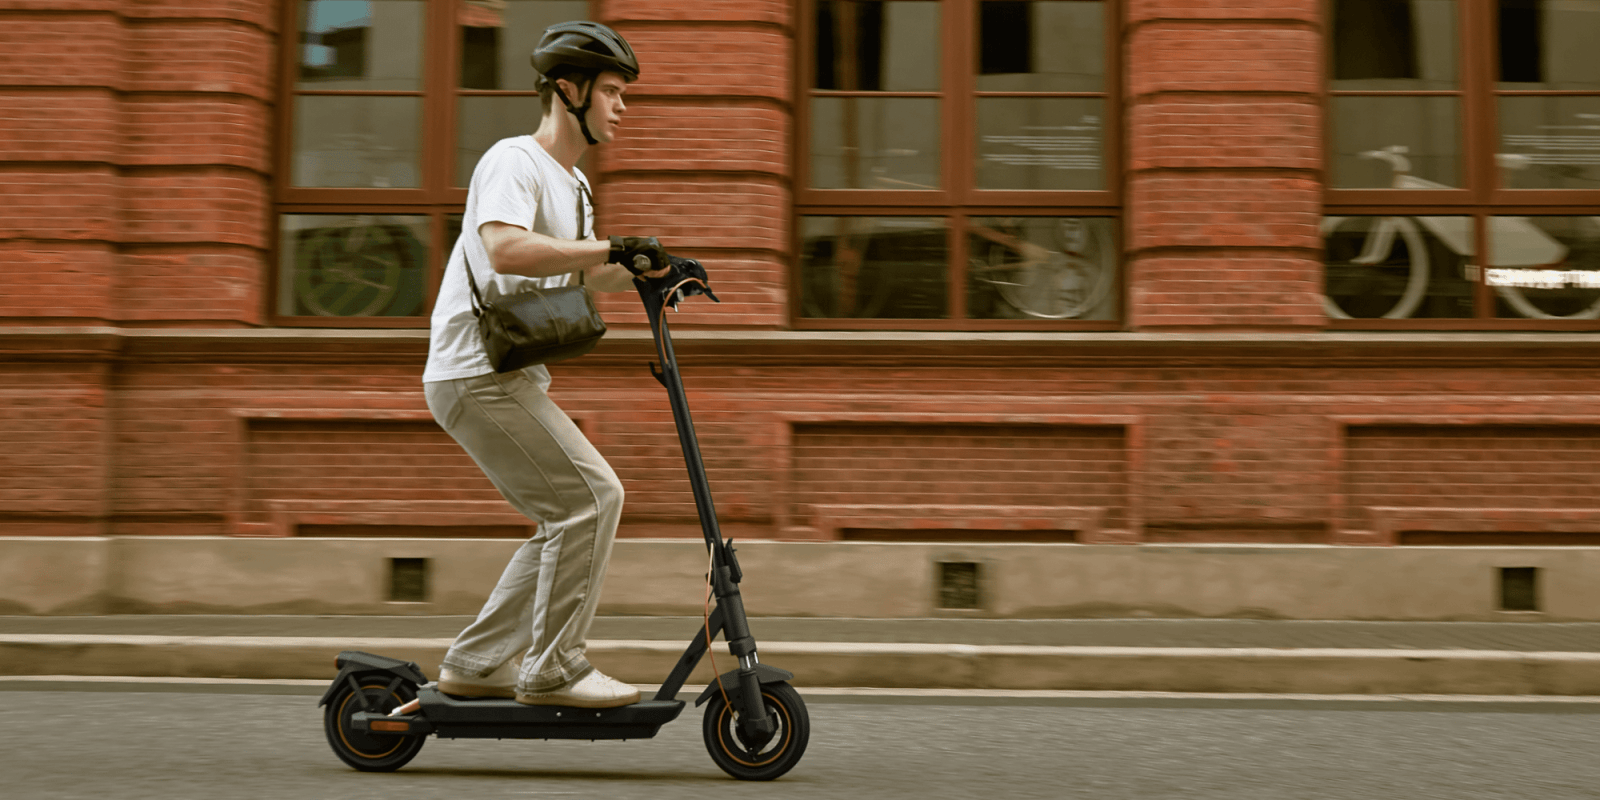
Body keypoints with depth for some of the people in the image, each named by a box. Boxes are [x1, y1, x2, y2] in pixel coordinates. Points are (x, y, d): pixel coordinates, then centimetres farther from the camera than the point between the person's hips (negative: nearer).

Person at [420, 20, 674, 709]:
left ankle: (473, 665, 16)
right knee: (591, 495, -16)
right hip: (476, 373, -10)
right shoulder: (513, 161, -13)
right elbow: (506, 249, -32)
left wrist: (645, 271, 14)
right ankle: (551, 671, -8)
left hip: (510, 377, 10)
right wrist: (613, 248, -28)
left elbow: (585, 275, 32)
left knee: (572, 518, 10)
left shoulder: (573, 183, 18)